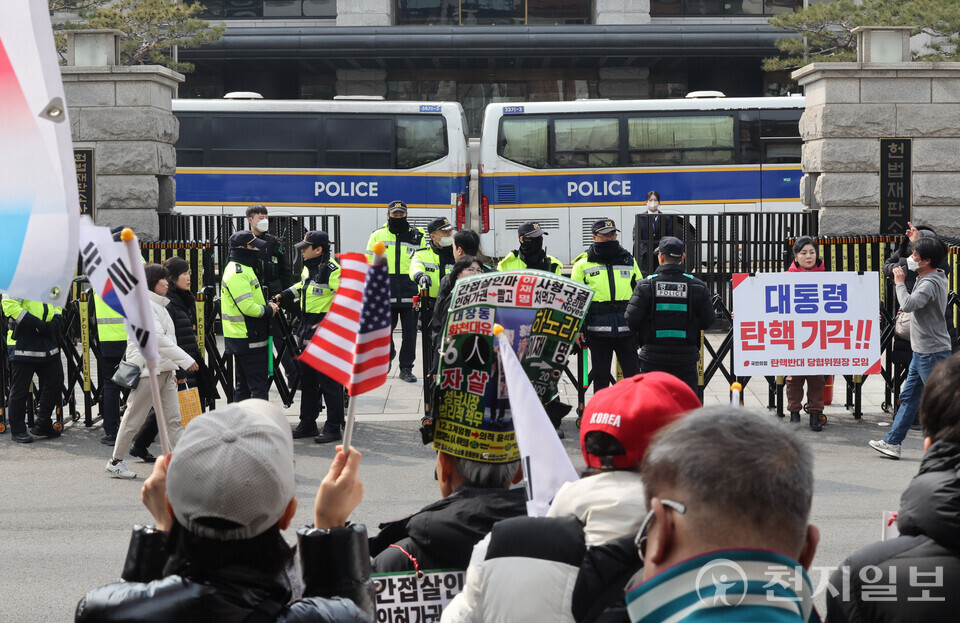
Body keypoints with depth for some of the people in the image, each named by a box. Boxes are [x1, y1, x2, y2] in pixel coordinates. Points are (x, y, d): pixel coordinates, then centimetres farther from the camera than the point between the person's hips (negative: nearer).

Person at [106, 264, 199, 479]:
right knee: (134, 419, 1)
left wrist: (172, 369, 18)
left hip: (164, 371, 9)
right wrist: (186, 360, -22)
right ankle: (115, 462, 14)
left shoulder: (158, 305, 18)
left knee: (173, 420, 3)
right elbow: (158, 339, -22)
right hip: (146, 371, -9)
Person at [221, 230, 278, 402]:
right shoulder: (237, 273, -17)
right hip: (248, 341, -11)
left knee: (244, 385, 16)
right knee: (259, 386, -9)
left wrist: (267, 306, 9)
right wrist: (268, 310, -9)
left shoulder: (242, 269, 17)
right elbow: (247, 307, -24)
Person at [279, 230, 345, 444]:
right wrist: (285, 294, 22)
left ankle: (333, 428, 1)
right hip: (308, 332, 10)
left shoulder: (332, 270, -16)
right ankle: (307, 424, 25)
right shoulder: (308, 268, 13)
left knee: (329, 382, -5)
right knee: (307, 379, 15)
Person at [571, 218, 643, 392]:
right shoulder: (583, 264, 5)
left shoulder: (629, 261, 14)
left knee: (633, 375, 4)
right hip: (598, 330, -2)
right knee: (600, 377, 5)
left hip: (626, 328, 2)